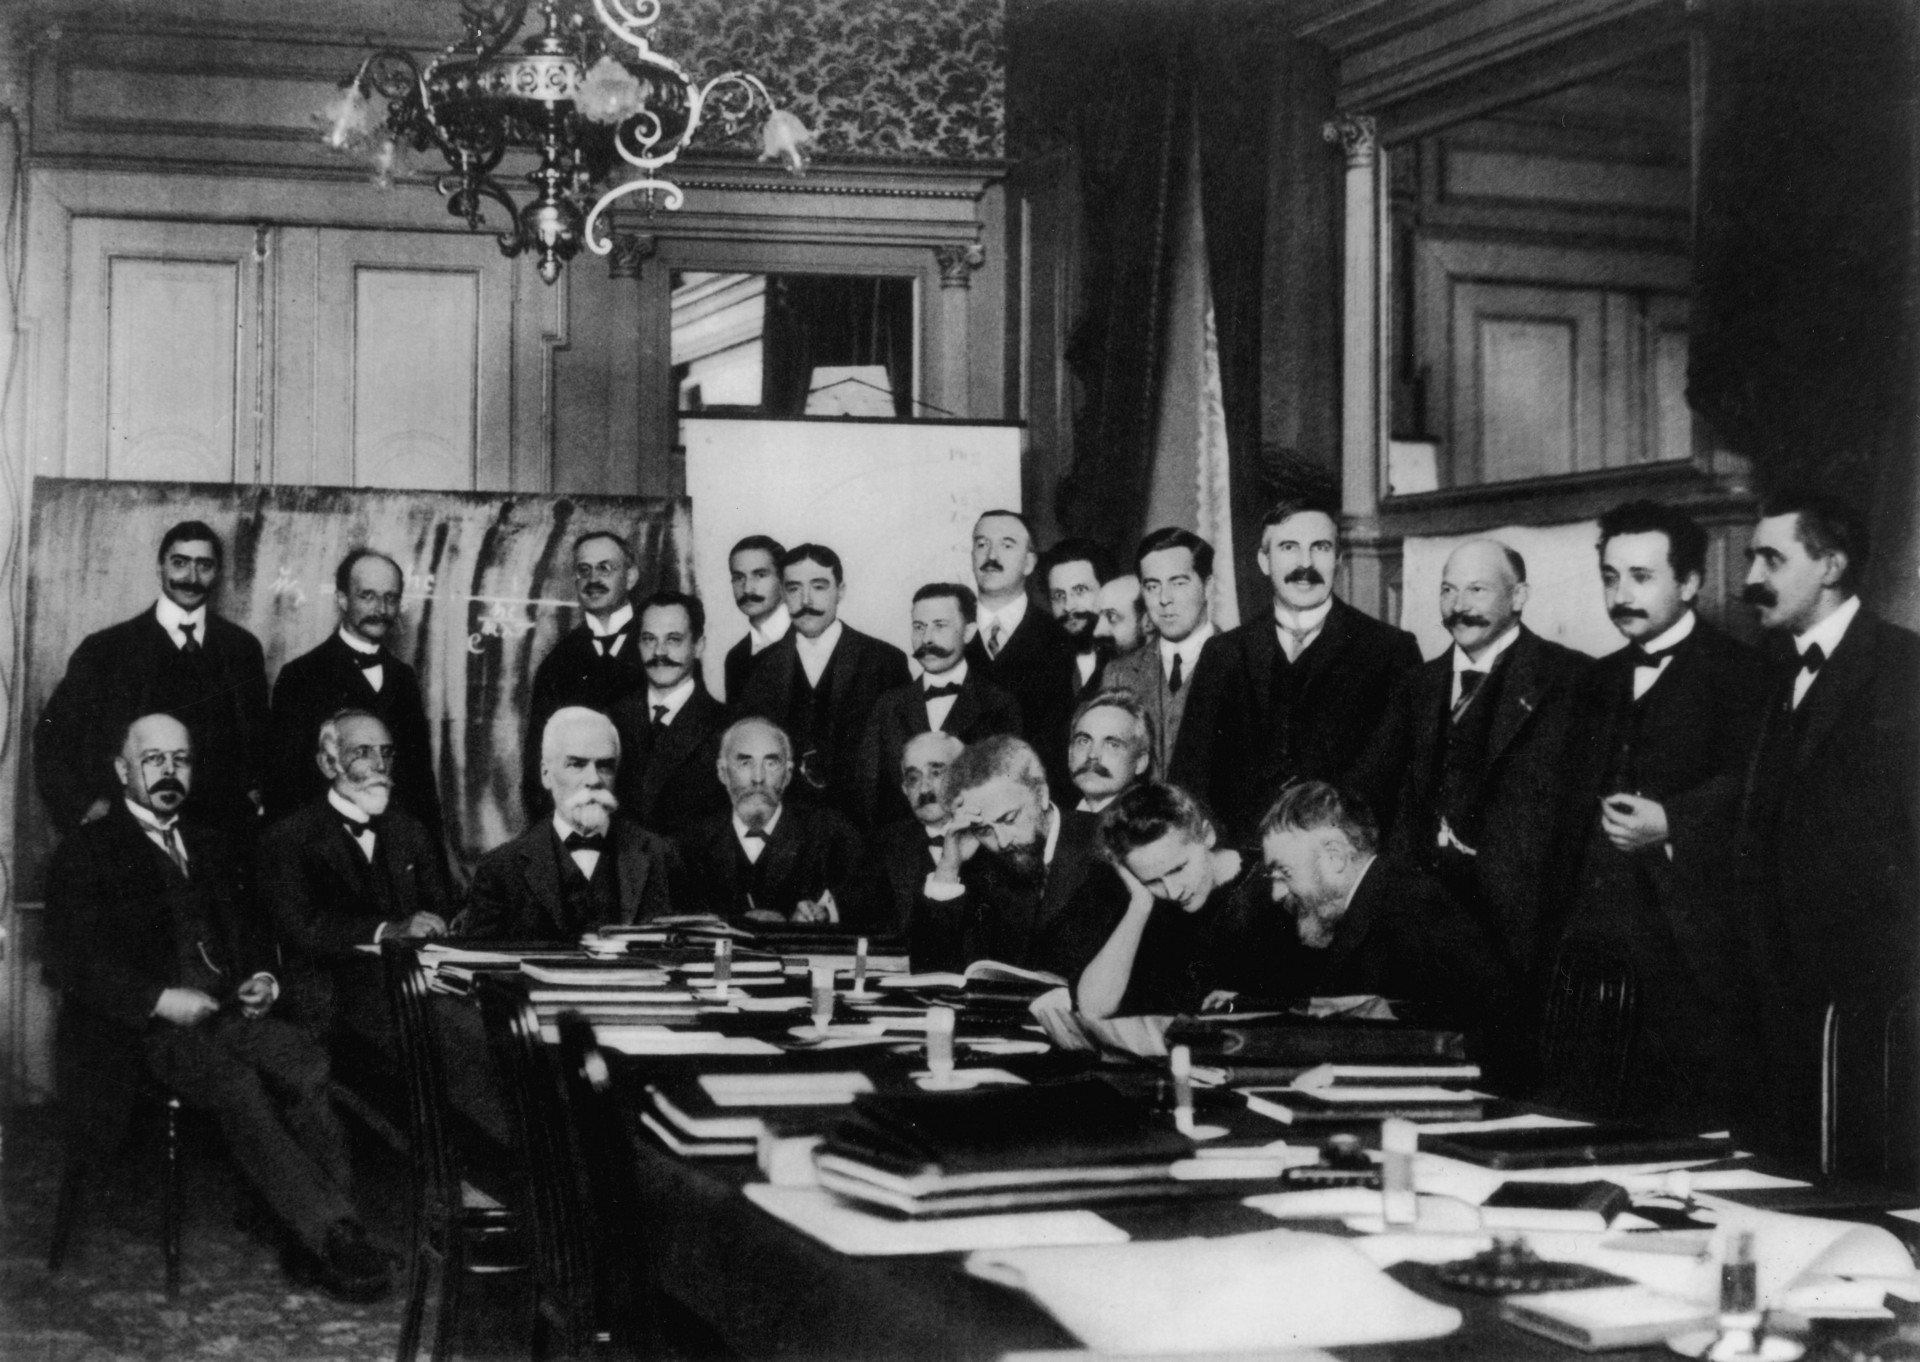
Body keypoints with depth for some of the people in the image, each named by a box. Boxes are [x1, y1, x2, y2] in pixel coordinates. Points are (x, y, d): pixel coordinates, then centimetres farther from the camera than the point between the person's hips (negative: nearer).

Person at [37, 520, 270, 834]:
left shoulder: (243, 649, 10)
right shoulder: (105, 650, 2)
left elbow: (260, 735, 19)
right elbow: (52, 735, 4)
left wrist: (254, 792, 4)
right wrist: (85, 805, -6)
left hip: (223, 830, 2)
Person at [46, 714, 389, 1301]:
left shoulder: (213, 846, 24)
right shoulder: (85, 852, 6)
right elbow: (76, 964, -4)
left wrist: (263, 978, 3)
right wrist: (160, 1000, -16)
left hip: (229, 1011, 5)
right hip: (145, 1029, -5)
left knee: (304, 1062, -27)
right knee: (238, 1086, -33)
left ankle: (333, 1233, -31)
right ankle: (327, 1233, -33)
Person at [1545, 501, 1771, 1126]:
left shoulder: (1739, 672, 1)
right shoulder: (1597, 682, 23)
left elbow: (1745, 783, -14)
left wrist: (1670, 823, -31)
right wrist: (1561, 921, 11)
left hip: (1686, 949, -6)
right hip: (1594, 950, 6)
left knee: (1689, 1133, -8)